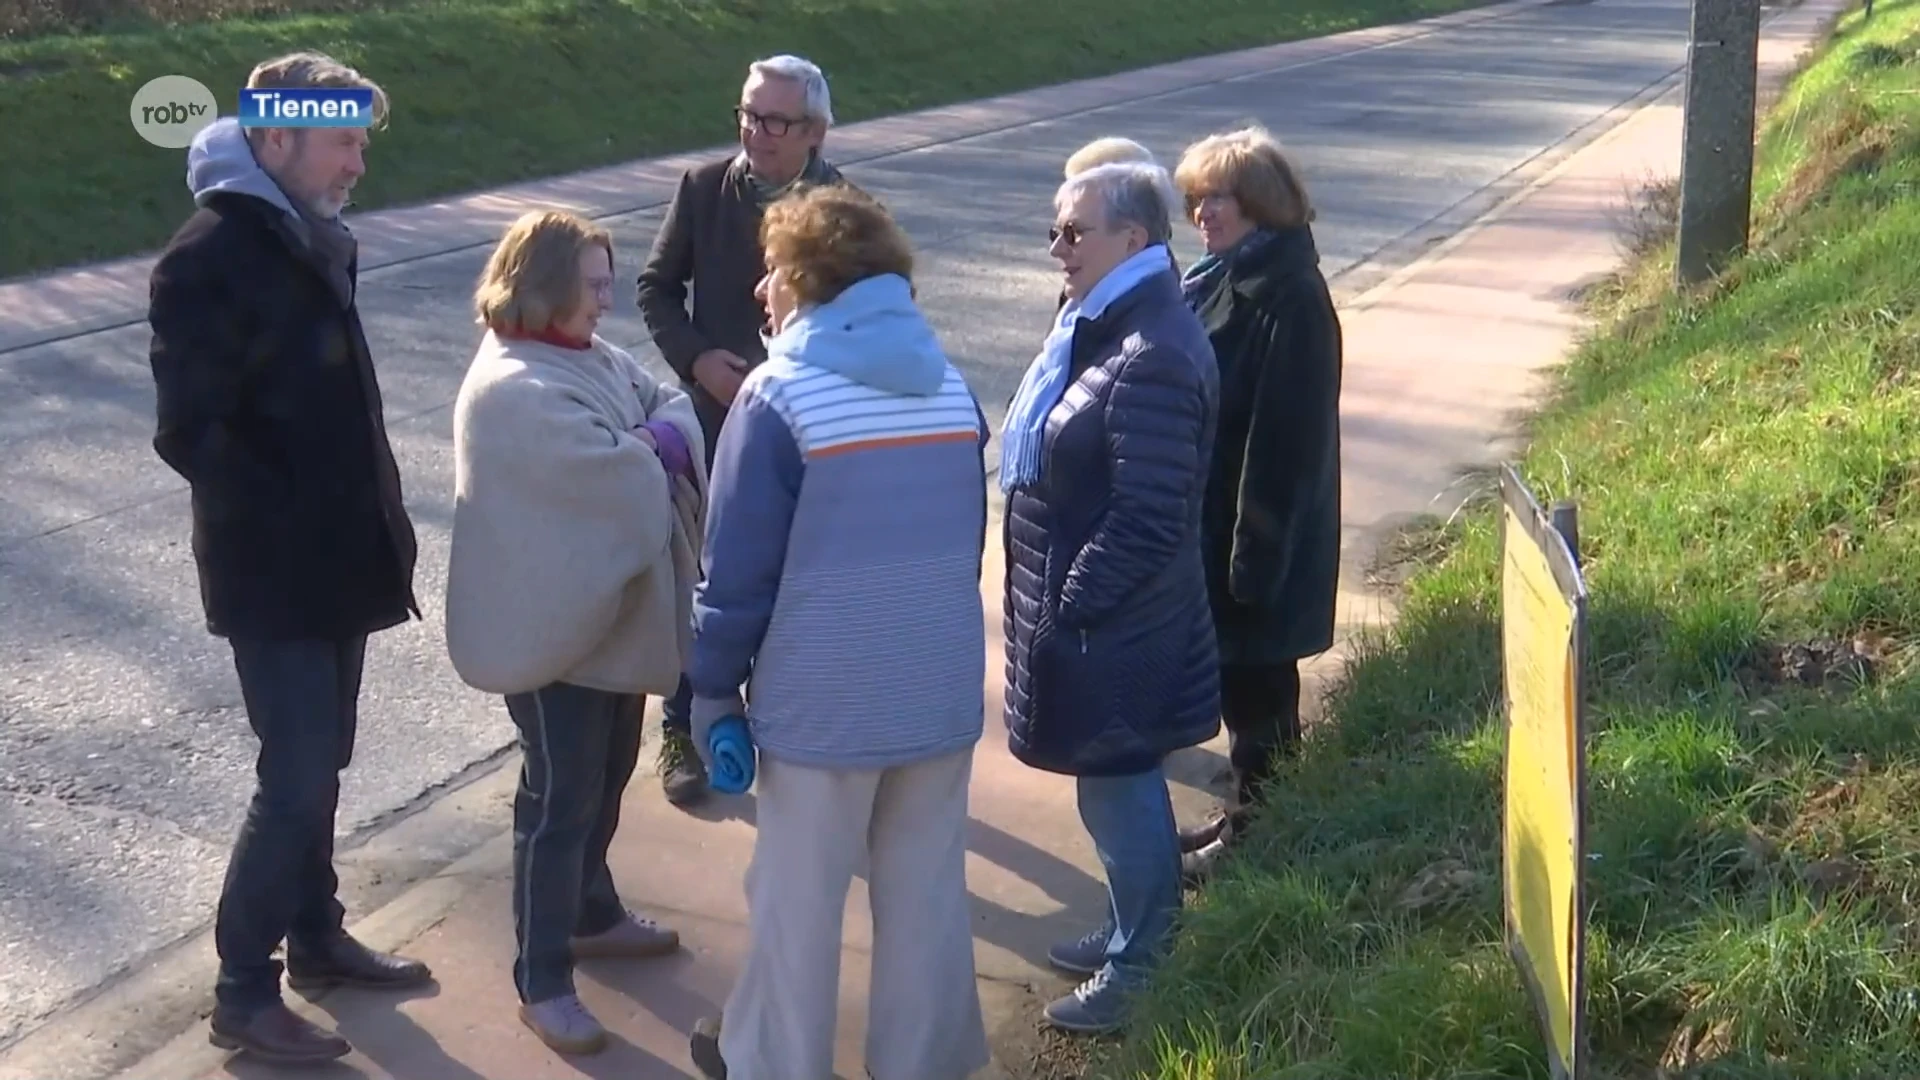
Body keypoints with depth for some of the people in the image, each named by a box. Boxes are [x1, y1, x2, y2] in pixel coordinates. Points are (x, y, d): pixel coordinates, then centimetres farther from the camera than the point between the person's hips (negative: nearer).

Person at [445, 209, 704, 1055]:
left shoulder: (591, 358, 7)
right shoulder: (514, 389, -23)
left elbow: (669, 409, 5)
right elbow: (619, 473, -27)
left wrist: (660, 433, -17)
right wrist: (670, 440, -8)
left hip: (612, 614, 10)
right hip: (555, 629, -9)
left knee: (605, 780, 23)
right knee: (559, 801, 0)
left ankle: (591, 915, 43)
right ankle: (542, 983, 12)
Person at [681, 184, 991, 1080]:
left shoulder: (780, 394, -14)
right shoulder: (949, 383, 5)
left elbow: (740, 566, -13)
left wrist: (713, 686, -2)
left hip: (824, 699, -5)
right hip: (942, 691, 5)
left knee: (798, 900, 12)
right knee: (927, 892, 16)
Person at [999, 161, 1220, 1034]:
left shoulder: (1154, 357, -25)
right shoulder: (1103, 324, 8)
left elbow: (1148, 521, -26)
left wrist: (1069, 607, -19)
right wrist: (1057, 603, 15)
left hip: (1112, 626, -10)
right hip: (1087, 610, 10)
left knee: (1119, 794, 5)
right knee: (1119, 785, 22)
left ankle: (1138, 972, 22)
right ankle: (1129, 936, 39)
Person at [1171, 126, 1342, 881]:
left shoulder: (1291, 298, -20)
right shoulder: (1221, 280, 8)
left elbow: (1287, 437, -22)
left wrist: (1255, 553, -22)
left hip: (1258, 535, -9)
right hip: (1207, 522, 9)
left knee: (1256, 682, 4)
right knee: (1236, 678, 18)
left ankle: (1255, 832, 18)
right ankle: (1246, 811, 32)